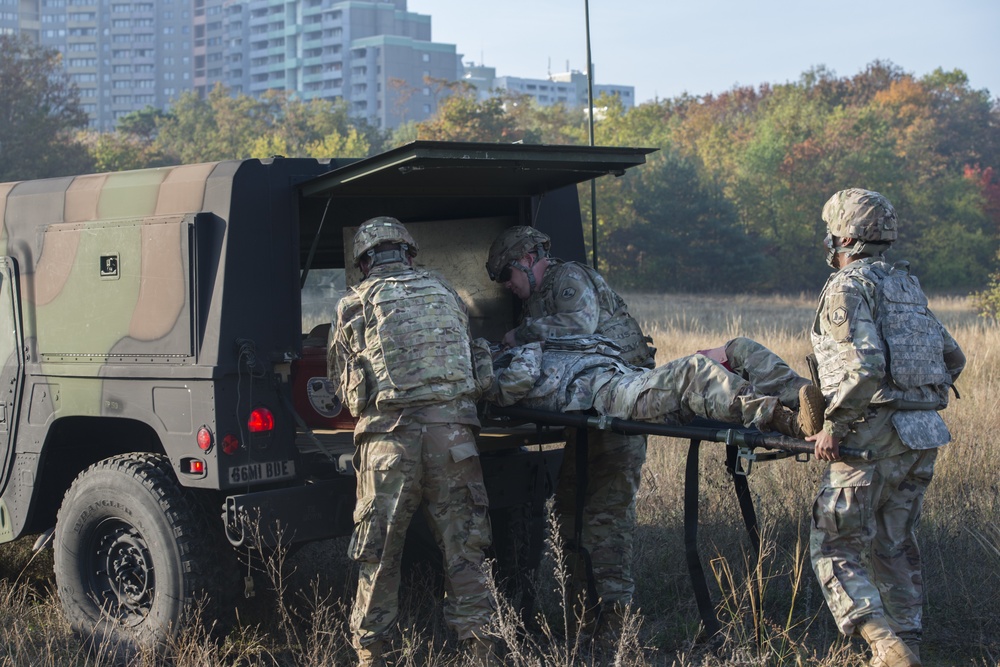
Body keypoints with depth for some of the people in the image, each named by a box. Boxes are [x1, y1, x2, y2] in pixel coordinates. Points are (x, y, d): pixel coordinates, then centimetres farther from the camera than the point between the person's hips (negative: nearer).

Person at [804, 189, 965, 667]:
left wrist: (834, 425, -15)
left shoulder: (848, 287, -8)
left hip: (876, 435, -8)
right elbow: (952, 358, 21)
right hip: (924, 437, 8)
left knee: (835, 546, -1)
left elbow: (863, 366, -23)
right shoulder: (907, 285, 17)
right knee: (895, 546, 19)